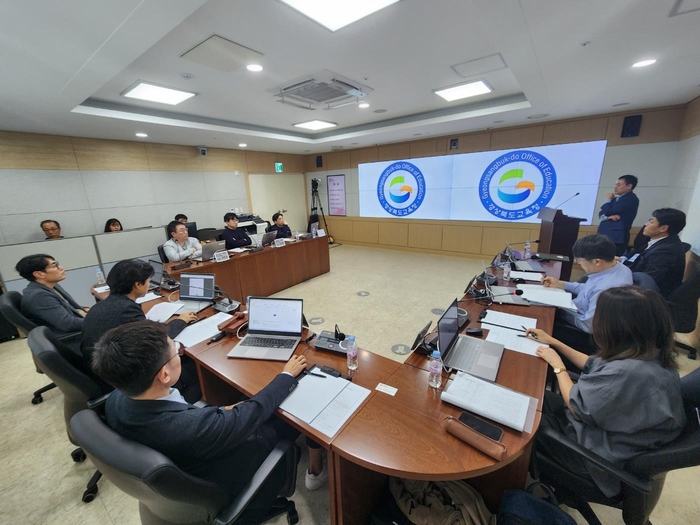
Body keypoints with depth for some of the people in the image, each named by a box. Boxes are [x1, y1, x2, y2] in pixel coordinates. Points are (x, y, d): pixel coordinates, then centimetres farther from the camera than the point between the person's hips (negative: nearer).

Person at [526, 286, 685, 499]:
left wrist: (557, 365, -11)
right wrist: (554, 343, 11)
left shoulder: (629, 373, -38)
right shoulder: (649, 353, -8)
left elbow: (577, 407, -24)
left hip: (603, 454, -8)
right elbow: (593, 365, 9)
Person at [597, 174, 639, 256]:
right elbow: (601, 213, 12)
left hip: (616, 238, -8)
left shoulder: (631, 199, -6)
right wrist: (608, 216, -11)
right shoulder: (616, 198, 20)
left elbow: (608, 212, -13)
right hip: (604, 236, 8)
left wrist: (607, 200, 6)